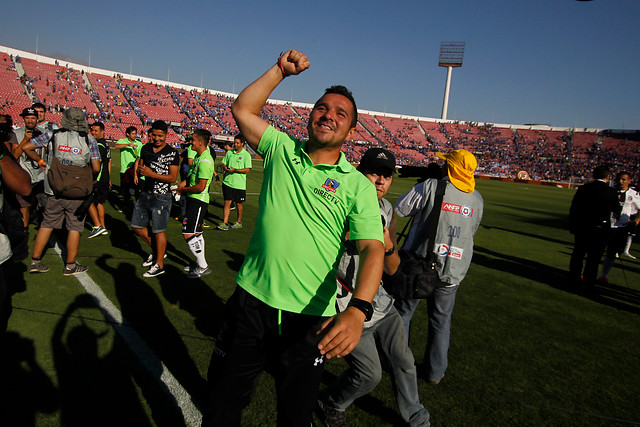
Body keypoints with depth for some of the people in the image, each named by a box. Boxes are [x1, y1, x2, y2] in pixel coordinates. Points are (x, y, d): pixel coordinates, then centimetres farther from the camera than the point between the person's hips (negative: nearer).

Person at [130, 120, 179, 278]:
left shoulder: (172, 153, -10)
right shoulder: (146, 148, 8)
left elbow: (173, 177, -14)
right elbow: (139, 165, 19)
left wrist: (151, 174, -22)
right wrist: (138, 173, -4)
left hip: (161, 197, -7)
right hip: (145, 194, 7)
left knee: (158, 230, -2)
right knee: (137, 226, 13)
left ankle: (159, 265, 10)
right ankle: (156, 251, 32)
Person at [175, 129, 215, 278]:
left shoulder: (205, 161, -21)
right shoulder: (198, 156, 11)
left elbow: (201, 186, -23)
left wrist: (183, 189, -10)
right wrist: (184, 182, 5)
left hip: (198, 201, -10)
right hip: (193, 199, 10)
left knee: (188, 234, -8)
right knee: (196, 233, 16)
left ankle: (203, 266, 4)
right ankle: (201, 264, 28)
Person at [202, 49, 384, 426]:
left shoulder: (358, 185, -5)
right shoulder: (282, 150, 4)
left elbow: (373, 249, -14)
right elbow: (243, 109, 6)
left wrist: (358, 310, -29)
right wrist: (282, 71, -1)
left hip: (311, 318, -1)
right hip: (252, 300, 2)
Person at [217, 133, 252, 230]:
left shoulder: (246, 155, -4)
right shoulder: (229, 152, 10)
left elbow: (247, 170, -9)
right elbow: (223, 163, 17)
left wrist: (235, 170, -18)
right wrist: (225, 168, -6)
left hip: (239, 184, -3)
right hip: (228, 182, 3)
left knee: (238, 204, 9)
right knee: (227, 202, -1)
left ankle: (239, 222, 26)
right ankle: (225, 223, 0)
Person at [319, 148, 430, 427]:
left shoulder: (387, 212, 2)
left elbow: (391, 269, 4)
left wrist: (388, 246, -17)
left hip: (379, 302, 7)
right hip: (350, 307, -6)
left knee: (404, 362, 14)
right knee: (370, 374, 1)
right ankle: (331, 403, 32)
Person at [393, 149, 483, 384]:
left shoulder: (430, 186, -12)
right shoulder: (477, 199, 3)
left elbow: (399, 209, -7)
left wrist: (419, 188, 10)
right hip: (453, 271, 4)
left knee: (402, 312, 15)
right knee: (441, 320, 18)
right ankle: (435, 371, 30)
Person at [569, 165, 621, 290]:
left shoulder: (583, 189, -3)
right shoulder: (611, 192, -10)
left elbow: (573, 208, 0)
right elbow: (616, 212, 2)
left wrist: (572, 226, 8)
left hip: (581, 228, 3)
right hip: (601, 230, -2)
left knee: (578, 254, 16)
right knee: (593, 258, 8)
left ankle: (574, 279, 27)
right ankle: (588, 284, 15)